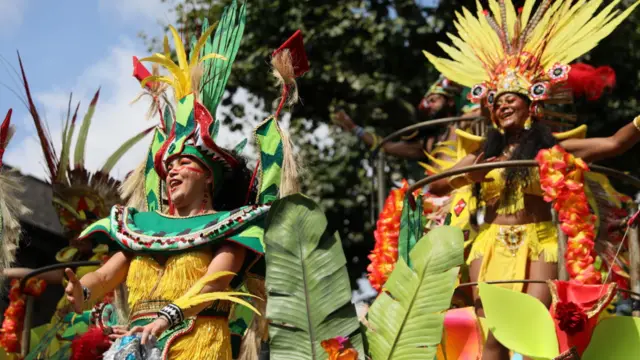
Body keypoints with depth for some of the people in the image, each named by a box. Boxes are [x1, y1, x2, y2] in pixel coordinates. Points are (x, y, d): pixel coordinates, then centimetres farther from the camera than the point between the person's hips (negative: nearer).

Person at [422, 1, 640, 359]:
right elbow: (436, 187, 11)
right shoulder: (485, 150, 10)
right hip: (492, 244, 2)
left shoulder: (550, 147, 4)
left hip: (538, 243, -2)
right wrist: (466, 178, -8)